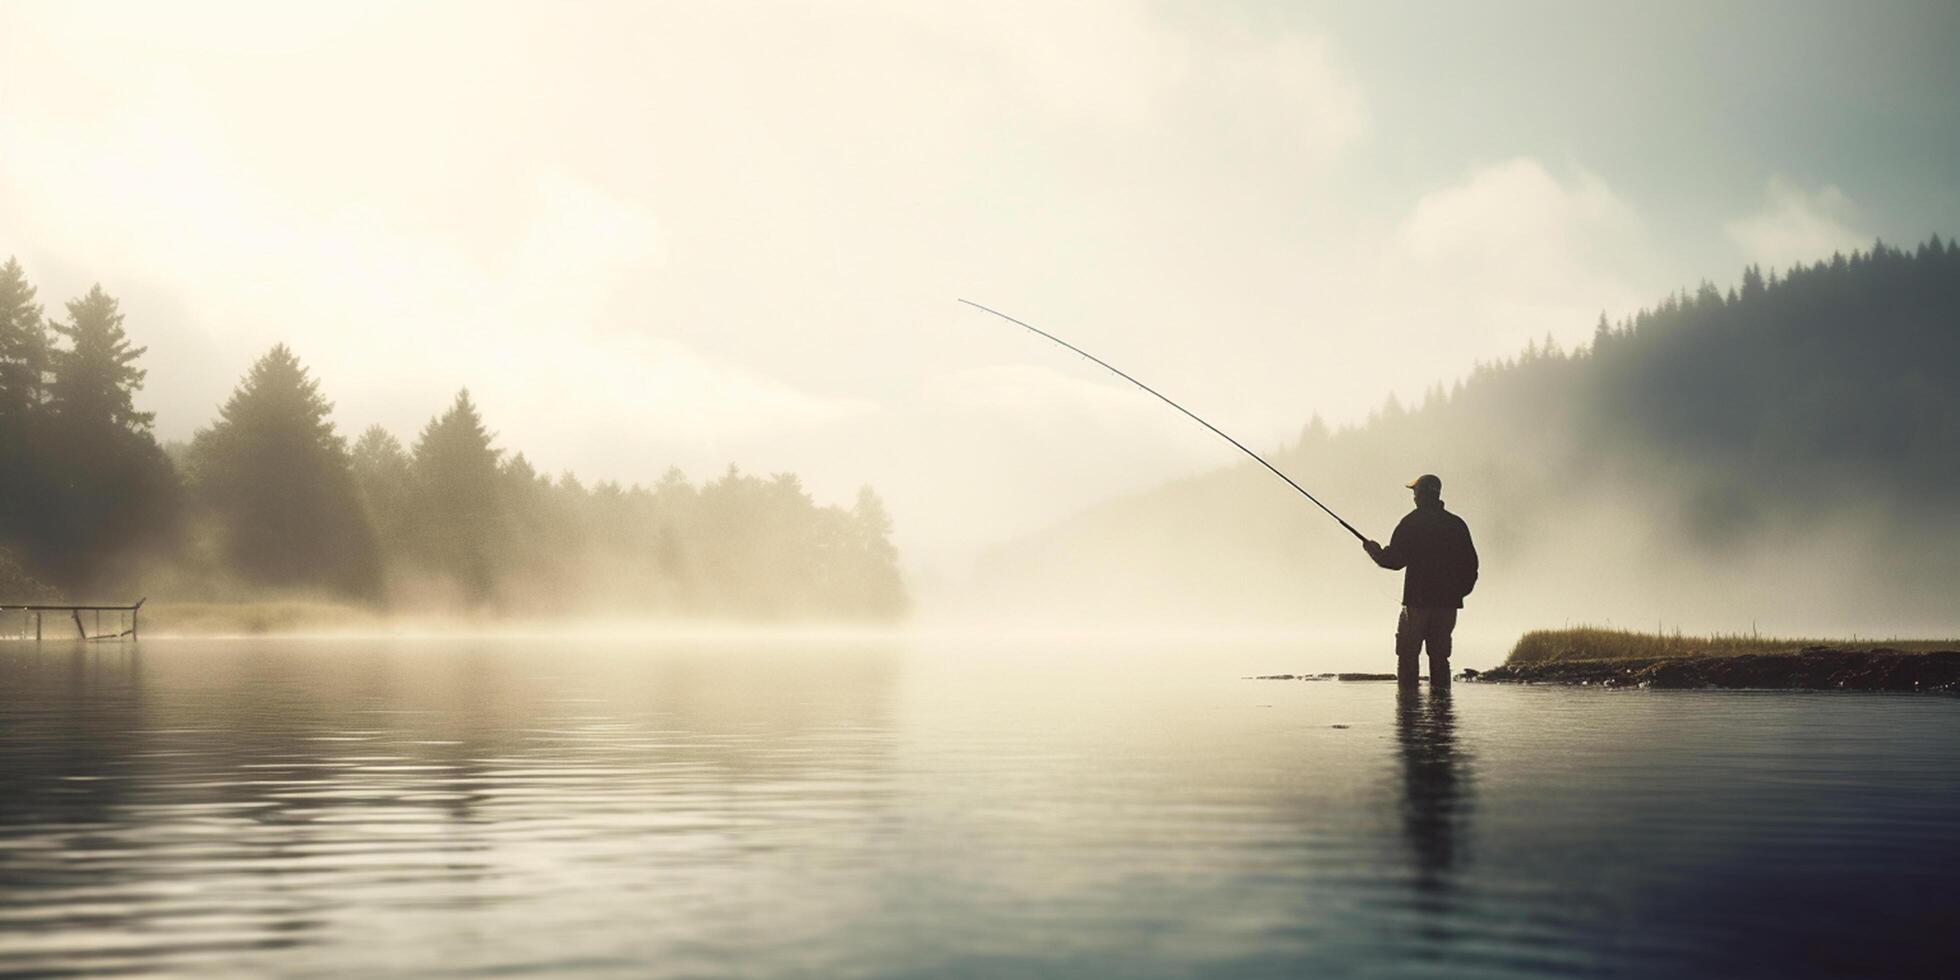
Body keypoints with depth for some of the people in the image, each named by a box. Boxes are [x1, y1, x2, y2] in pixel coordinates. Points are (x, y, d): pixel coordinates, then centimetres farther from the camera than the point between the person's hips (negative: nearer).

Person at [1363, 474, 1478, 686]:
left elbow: (1395, 560, -7)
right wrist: (1461, 589, 18)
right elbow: (1470, 563, 9)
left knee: (1408, 656, -2)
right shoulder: (1457, 524, 10)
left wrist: (1374, 550, 10)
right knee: (1439, 657, 8)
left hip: (1417, 599, -5)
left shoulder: (1412, 522, -4)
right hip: (1448, 601, 5)